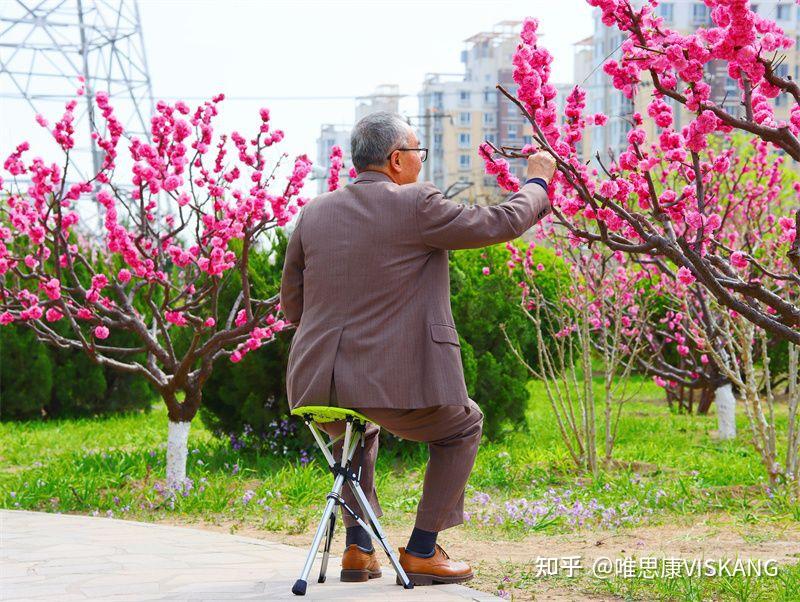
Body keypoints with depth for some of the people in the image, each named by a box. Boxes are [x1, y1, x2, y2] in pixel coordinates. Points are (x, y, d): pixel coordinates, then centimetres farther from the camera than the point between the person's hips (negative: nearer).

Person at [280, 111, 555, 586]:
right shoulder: (417, 206, -8)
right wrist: (537, 180, 20)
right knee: (463, 427, 25)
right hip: (395, 382, -5)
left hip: (317, 386, 5)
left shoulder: (314, 213, 7)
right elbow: (503, 224, 1)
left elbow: (292, 305, 15)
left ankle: (359, 548, 28)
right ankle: (422, 551, 20)